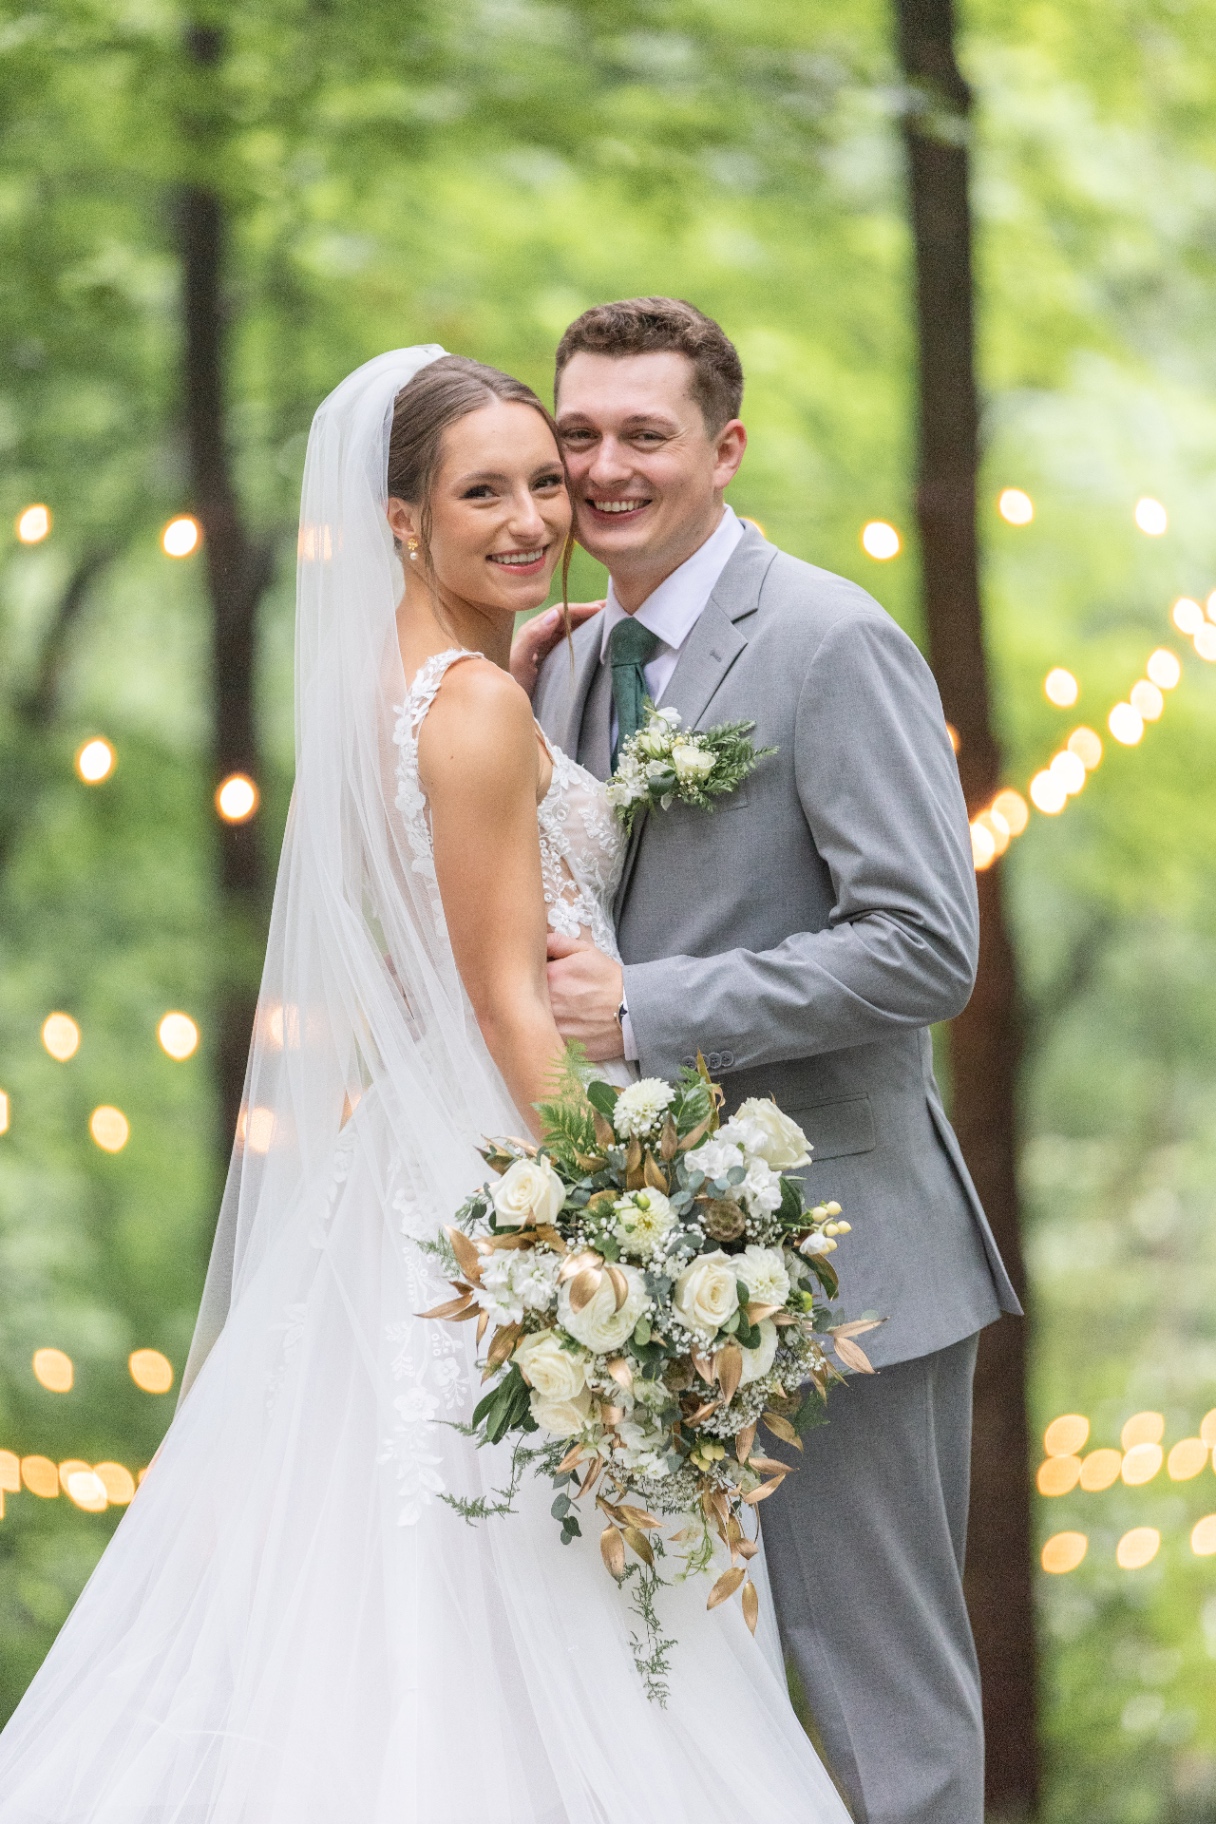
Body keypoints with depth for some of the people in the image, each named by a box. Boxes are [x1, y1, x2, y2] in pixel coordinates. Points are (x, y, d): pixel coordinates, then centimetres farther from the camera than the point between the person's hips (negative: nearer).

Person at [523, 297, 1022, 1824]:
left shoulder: (834, 643, -12)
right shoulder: (570, 666, 13)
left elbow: (924, 948, -20)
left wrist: (644, 1011, -21)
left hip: (827, 1248, -8)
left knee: (881, 1693, -1)